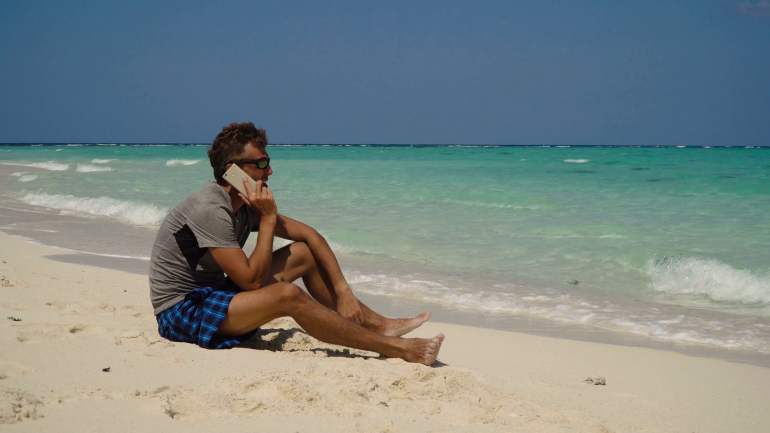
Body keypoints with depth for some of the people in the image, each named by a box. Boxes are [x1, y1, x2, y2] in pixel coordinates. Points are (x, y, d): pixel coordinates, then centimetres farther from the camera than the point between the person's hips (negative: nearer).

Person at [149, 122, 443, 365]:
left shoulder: (245, 203, 4)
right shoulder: (211, 210, -24)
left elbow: (308, 234, 8)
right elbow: (251, 280, -26)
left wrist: (343, 291, 0)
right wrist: (268, 219, -21)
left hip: (213, 293, 9)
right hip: (181, 312, -9)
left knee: (304, 253, 5)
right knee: (288, 295, -30)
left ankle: (378, 325, 6)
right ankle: (397, 349, -25)